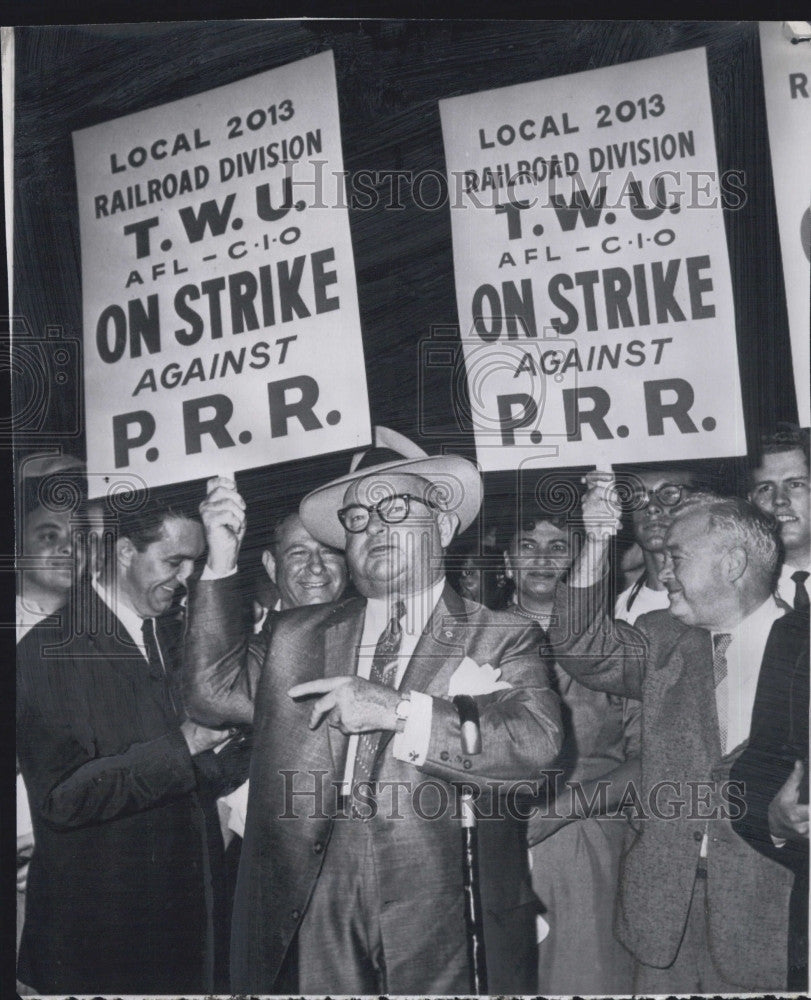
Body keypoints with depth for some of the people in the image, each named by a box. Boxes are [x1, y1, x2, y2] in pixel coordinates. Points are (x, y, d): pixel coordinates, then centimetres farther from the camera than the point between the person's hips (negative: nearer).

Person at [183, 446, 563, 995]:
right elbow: (213, 692, 5)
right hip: (315, 907, 2)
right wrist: (221, 567, 0)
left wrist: (400, 710, -20)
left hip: (440, 914, -2)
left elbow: (538, 739, -14)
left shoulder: (504, 639, 1)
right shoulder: (299, 635, 12)